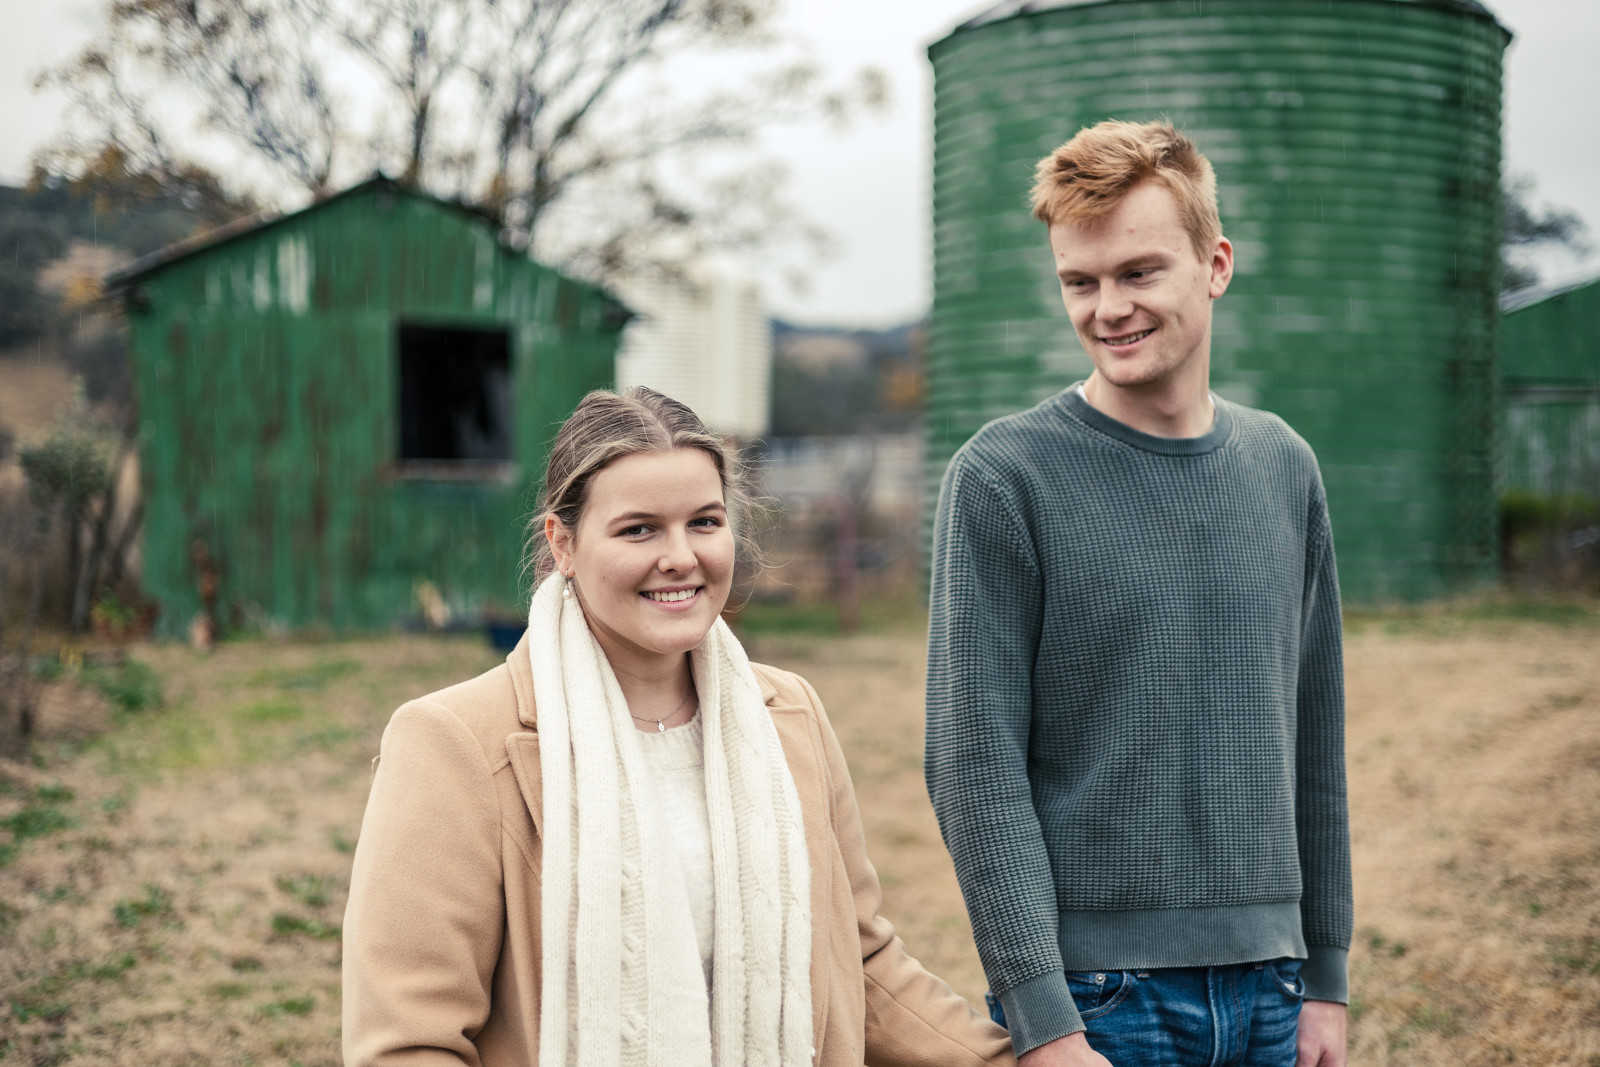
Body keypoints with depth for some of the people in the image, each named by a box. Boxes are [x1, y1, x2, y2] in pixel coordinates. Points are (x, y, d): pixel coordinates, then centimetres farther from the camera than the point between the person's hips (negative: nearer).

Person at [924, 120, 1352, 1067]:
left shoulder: (1284, 467, 7)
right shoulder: (1005, 476, -9)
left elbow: (1314, 738, 11)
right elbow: (975, 765, -12)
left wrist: (1325, 973, 10)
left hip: (1265, 986, 4)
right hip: (1098, 989, -4)